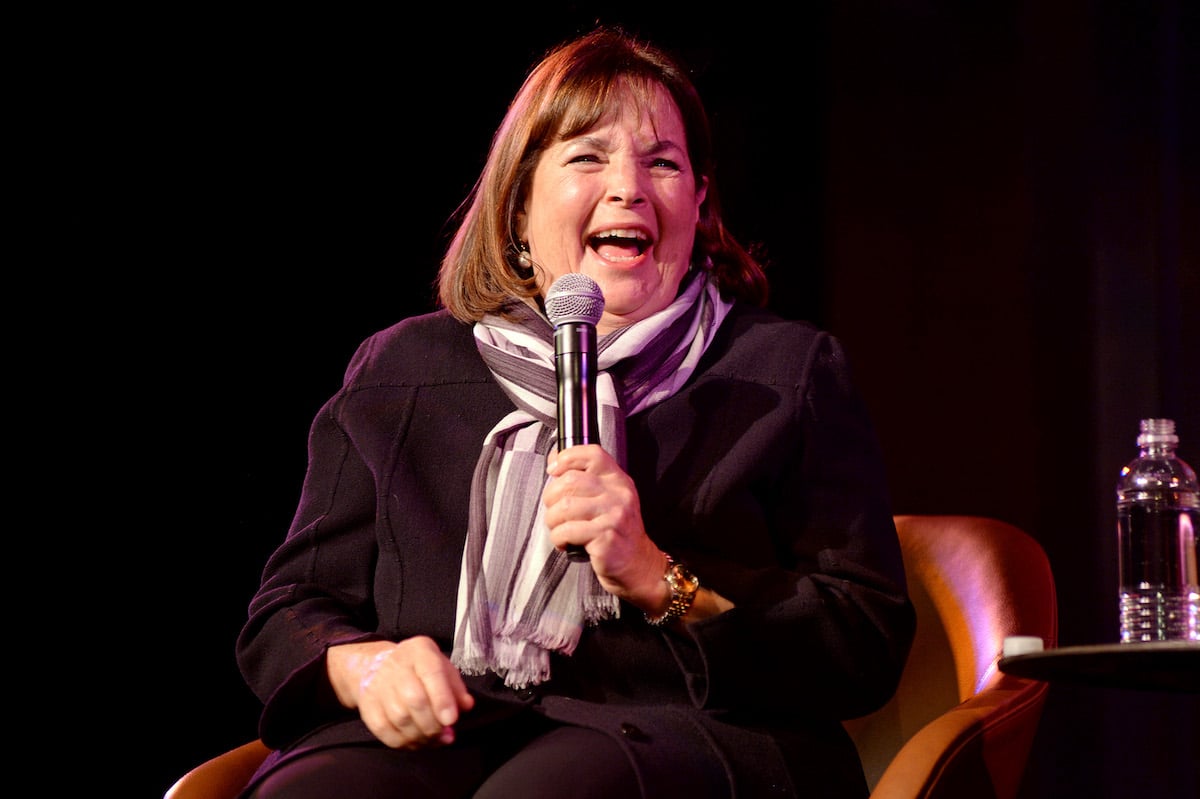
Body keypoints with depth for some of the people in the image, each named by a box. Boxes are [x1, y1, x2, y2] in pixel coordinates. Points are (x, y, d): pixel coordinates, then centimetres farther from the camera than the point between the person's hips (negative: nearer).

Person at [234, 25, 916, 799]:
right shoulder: (399, 371, 19)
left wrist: (658, 578, -11)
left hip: (683, 732, -3)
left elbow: (870, 648, 3)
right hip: (441, 731, 3)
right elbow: (286, 610, 16)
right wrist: (365, 667, -9)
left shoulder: (791, 370, 12)